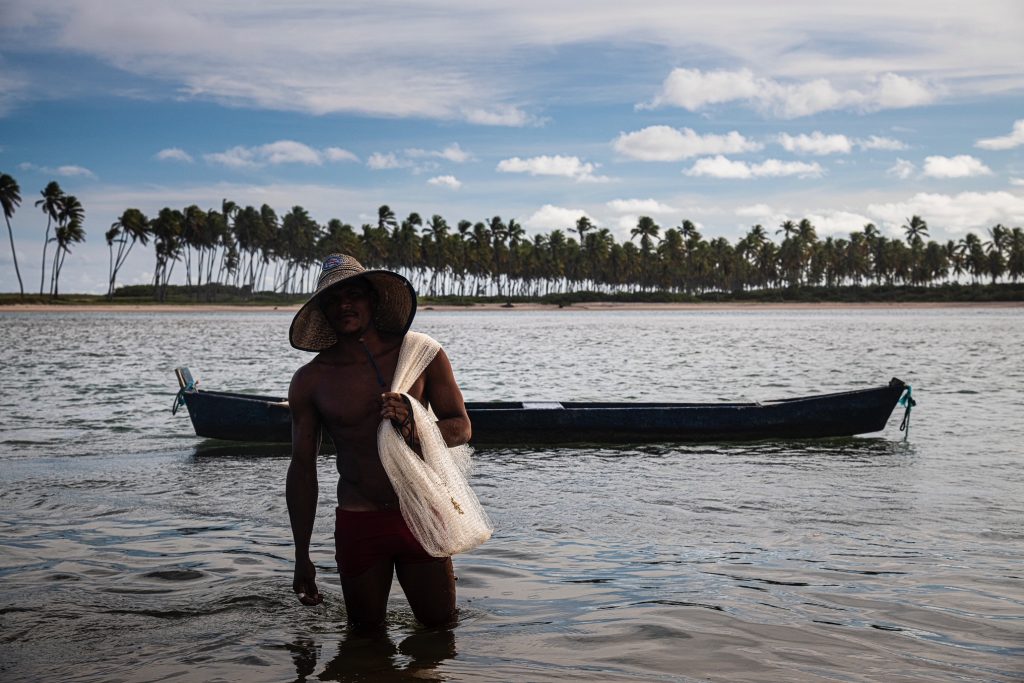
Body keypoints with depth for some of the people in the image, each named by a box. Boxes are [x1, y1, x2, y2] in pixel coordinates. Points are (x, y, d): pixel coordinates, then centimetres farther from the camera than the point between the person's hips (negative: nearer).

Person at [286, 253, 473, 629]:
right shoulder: (311, 380, -2)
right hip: (358, 524, 0)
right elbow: (303, 467, 4)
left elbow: (461, 427, 3)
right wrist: (302, 557, 5)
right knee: (366, 632, 11)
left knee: (441, 623, 11)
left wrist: (413, 429, -19)